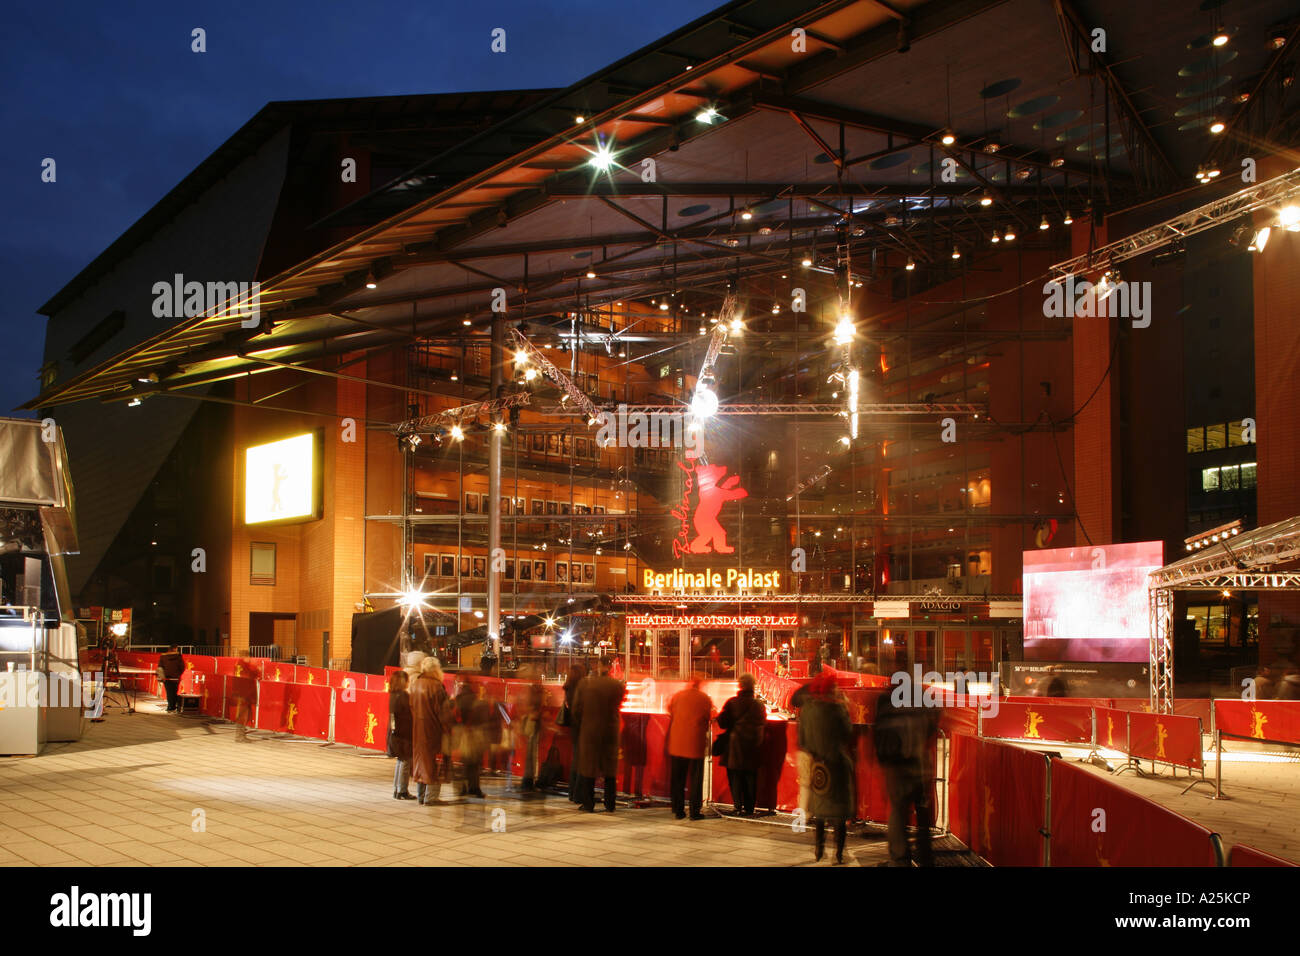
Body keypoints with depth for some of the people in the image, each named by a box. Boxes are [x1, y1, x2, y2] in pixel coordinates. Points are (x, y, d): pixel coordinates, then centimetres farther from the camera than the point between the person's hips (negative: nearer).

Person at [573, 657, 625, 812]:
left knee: (588, 766, 10)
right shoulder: (617, 686, -9)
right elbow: (619, 705, 5)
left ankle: (588, 805, 10)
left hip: (589, 731, 0)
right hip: (610, 732, 0)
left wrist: (580, 726, 13)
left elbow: (576, 709, -1)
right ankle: (609, 806, 11)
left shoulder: (584, 684, -6)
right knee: (610, 770, 10)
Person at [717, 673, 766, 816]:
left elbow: (722, 723, -6)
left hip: (735, 746, -2)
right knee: (750, 778, 10)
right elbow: (764, 726, 5)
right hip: (753, 749, 2)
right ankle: (749, 808, 11)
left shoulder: (731, 703, -9)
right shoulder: (759, 704, -3)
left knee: (735, 777, 7)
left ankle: (738, 806, 1)